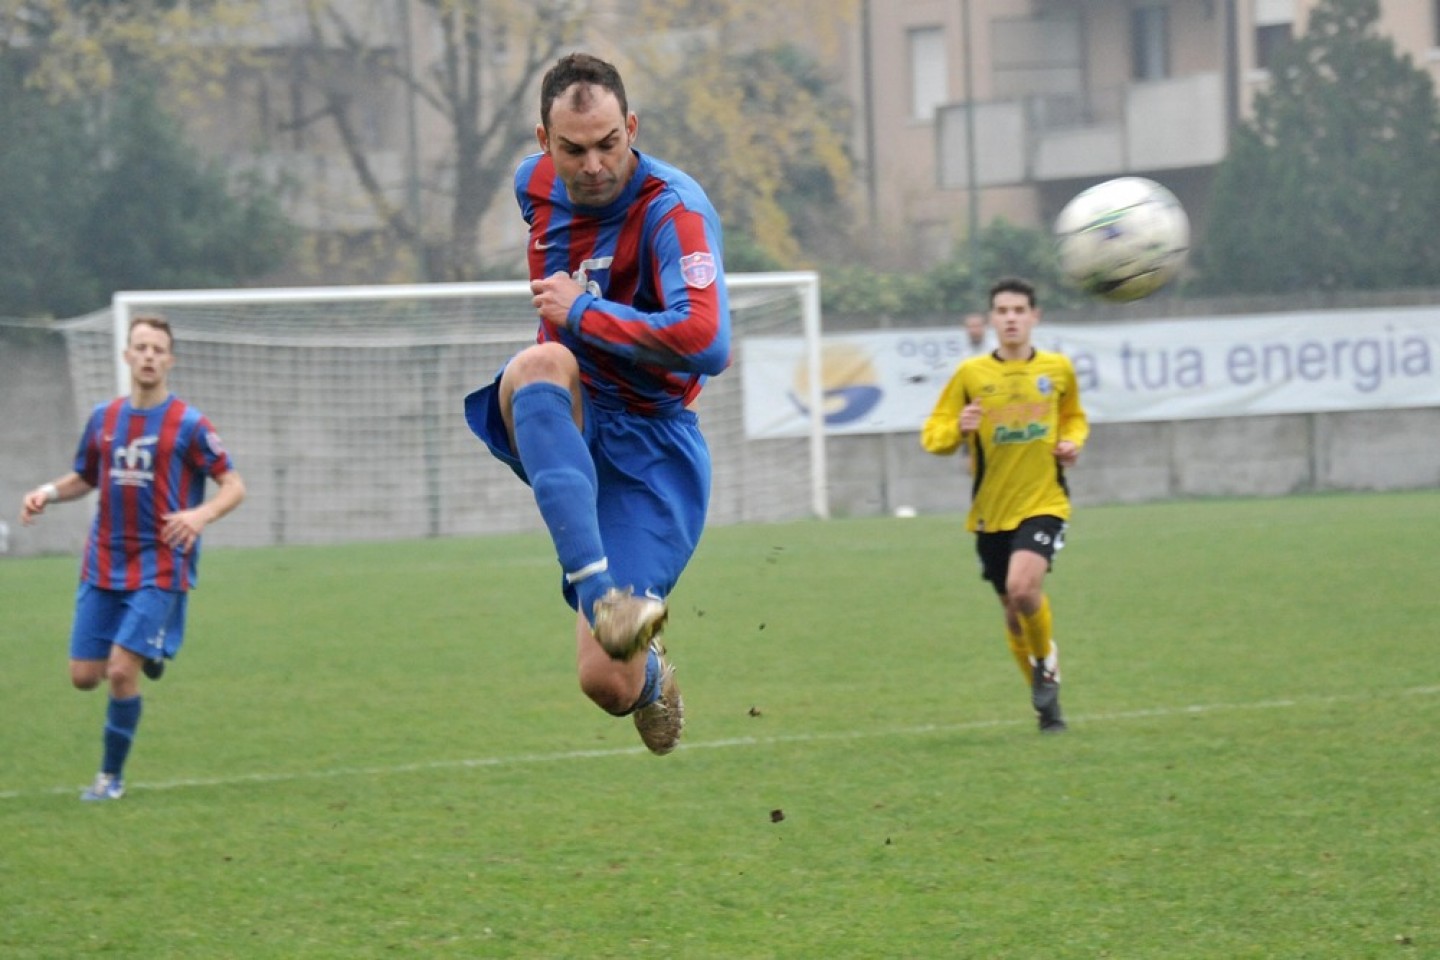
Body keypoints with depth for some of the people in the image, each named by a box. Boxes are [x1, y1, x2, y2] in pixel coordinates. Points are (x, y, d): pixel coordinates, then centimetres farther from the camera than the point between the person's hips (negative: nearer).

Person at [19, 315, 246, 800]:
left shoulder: (188, 424, -6)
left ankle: (111, 776, 4)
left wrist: (200, 515, -25)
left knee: (121, 672, -14)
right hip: (103, 568, 5)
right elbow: (85, 478, 21)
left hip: (159, 570, -5)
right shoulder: (103, 418, 7)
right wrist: (48, 493, 0)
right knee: (84, 675, 1)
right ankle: (145, 654, 34)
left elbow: (233, 485, -5)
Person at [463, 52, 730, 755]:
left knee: (607, 681, -13)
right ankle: (597, 586, -48)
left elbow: (706, 345, -33)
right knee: (539, 364, -37)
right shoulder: (534, 184, 2)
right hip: (565, 418, 4)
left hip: (648, 440, -4)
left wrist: (582, 314, -25)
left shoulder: (674, 209, -19)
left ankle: (648, 674, 29)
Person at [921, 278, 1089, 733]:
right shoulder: (971, 374, -2)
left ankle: (1048, 664, 2)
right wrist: (958, 429, -22)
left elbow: (1075, 418, 21)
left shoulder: (1058, 369, 2)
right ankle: (1047, 700, 30)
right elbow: (932, 435, 0)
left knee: (1023, 587, -26)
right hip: (990, 510, 2)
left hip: (1043, 502, -2)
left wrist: (1072, 442, 0)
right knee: (1013, 609, 10)